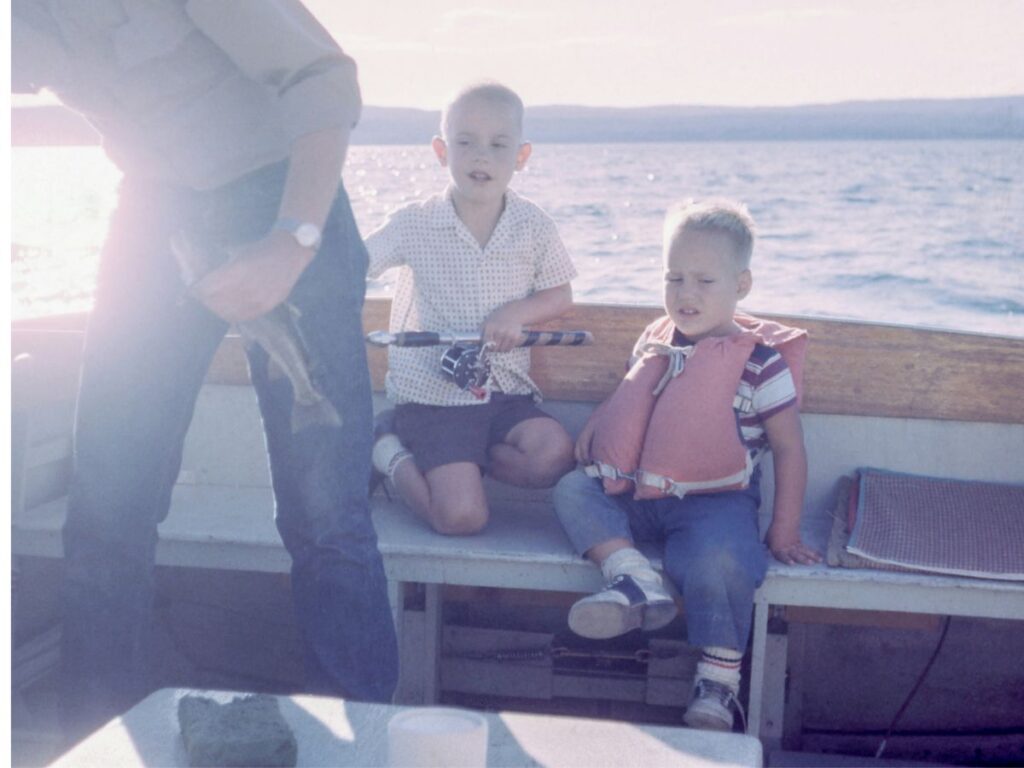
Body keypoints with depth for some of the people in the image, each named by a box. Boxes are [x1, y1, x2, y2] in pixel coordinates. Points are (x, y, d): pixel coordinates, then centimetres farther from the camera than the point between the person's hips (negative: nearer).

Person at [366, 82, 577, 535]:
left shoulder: (533, 228, 1)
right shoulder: (414, 225, -4)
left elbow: (560, 296, 9)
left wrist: (518, 313, -12)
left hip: (506, 391, 4)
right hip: (431, 393, -3)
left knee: (555, 456, -25)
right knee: (461, 516, -19)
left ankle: (437, 459, -1)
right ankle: (393, 454, 11)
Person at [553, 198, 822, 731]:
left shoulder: (759, 361, -7)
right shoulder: (654, 342, 9)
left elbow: (789, 450, -4)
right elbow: (630, 414, 25)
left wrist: (784, 533, -7)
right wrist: (601, 456, 10)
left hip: (715, 501, -6)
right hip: (641, 494, 6)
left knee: (718, 561, -33)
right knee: (572, 489, -11)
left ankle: (718, 681, -15)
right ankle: (634, 580, -29)